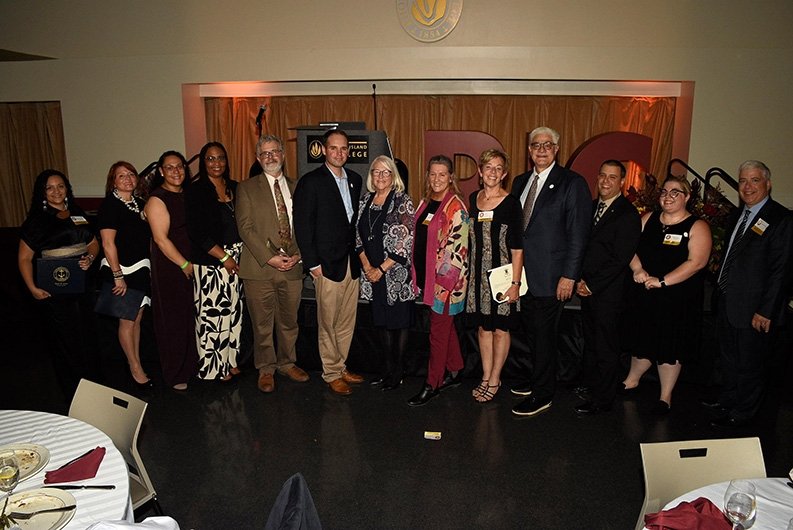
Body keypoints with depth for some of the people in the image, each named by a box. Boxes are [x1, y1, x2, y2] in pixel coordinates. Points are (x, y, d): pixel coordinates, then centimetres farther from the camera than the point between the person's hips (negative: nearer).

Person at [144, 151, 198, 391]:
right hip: (170, 267, -6)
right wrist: (185, 264, -13)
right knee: (173, 320, 4)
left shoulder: (188, 195, 10)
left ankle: (192, 365, 28)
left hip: (192, 265, 6)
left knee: (193, 316, 12)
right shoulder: (157, 200, -11)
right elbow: (161, 239, -15)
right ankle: (175, 374, 19)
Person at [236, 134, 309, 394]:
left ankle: (287, 363, 32)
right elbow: (245, 227, -7)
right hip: (260, 268, -3)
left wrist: (298, 254, -6)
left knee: (289, 321, 14)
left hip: (293, 267, 3)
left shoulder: (296, 187, 12)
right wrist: (269, 257, -15)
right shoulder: (247, 188, 1)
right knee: (262, 324, 7)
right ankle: (266, 369, 23)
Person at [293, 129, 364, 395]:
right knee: (328, 323, 4)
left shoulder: (355, 179, 11)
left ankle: (341, 366, 27)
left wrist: (358, 254, 8)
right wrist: (312, 263, -12)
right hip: (328, 264, -6)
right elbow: (302, 226, -9)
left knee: (347, 321, 13)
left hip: (352, 262, 6)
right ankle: (332, 373, 18)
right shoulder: (310, 182, -7)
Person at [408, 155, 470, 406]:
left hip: (446, 278, -8)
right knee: (445, 326, 18)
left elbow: (455, 247, -17)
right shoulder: (426, 202, 10)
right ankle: (455, 371, 33)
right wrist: (418, 275, 13)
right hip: (427, 276, 8)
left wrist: (442, 279, -17)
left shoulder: (456, 207, -13)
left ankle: (432, 384, 12)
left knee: (438, 330, 1)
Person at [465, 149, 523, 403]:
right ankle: (486, 377, 26)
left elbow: (517, 247, -10)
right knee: (483, 327, 13)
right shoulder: (473, 199, 6)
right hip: (478, 274, 4)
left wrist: (515, 283, -14)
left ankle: (494, 380, 21)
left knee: (500, 329, 6)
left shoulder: (511, 203, -8)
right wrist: (466, 273, 9)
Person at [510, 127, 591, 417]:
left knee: (544, 335, 1)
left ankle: (542, 395, 15)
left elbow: (578, 233, -11)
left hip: (551, 276, -6)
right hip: (524, 273, 6)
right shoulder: (520, 182, 12)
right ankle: (538, 380, 34)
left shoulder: (572, 183, -8)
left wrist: (569, 276, -15)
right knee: (532, 331, 17)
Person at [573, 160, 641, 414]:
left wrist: (592, 285, -13)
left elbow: (620, 259, -15)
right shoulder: (591, 207, 11)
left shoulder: (628, 215, -11)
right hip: (587, 287, 6)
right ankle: (590, 383, 32)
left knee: (606, 346, 3)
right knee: (590, 339, 16)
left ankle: (602, 399, 15)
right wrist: (580, 279, 1)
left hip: (609, 291, -6)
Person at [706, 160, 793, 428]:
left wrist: (766, 311, -19)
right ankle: (727, 400, 41)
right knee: (729, 358, 23)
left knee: (750, 364, 9)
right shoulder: (740, 213, 9)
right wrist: (722, 285, 9)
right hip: (728, 302, 8)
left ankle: (741, 413, 25)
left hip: (753, 308, -8)